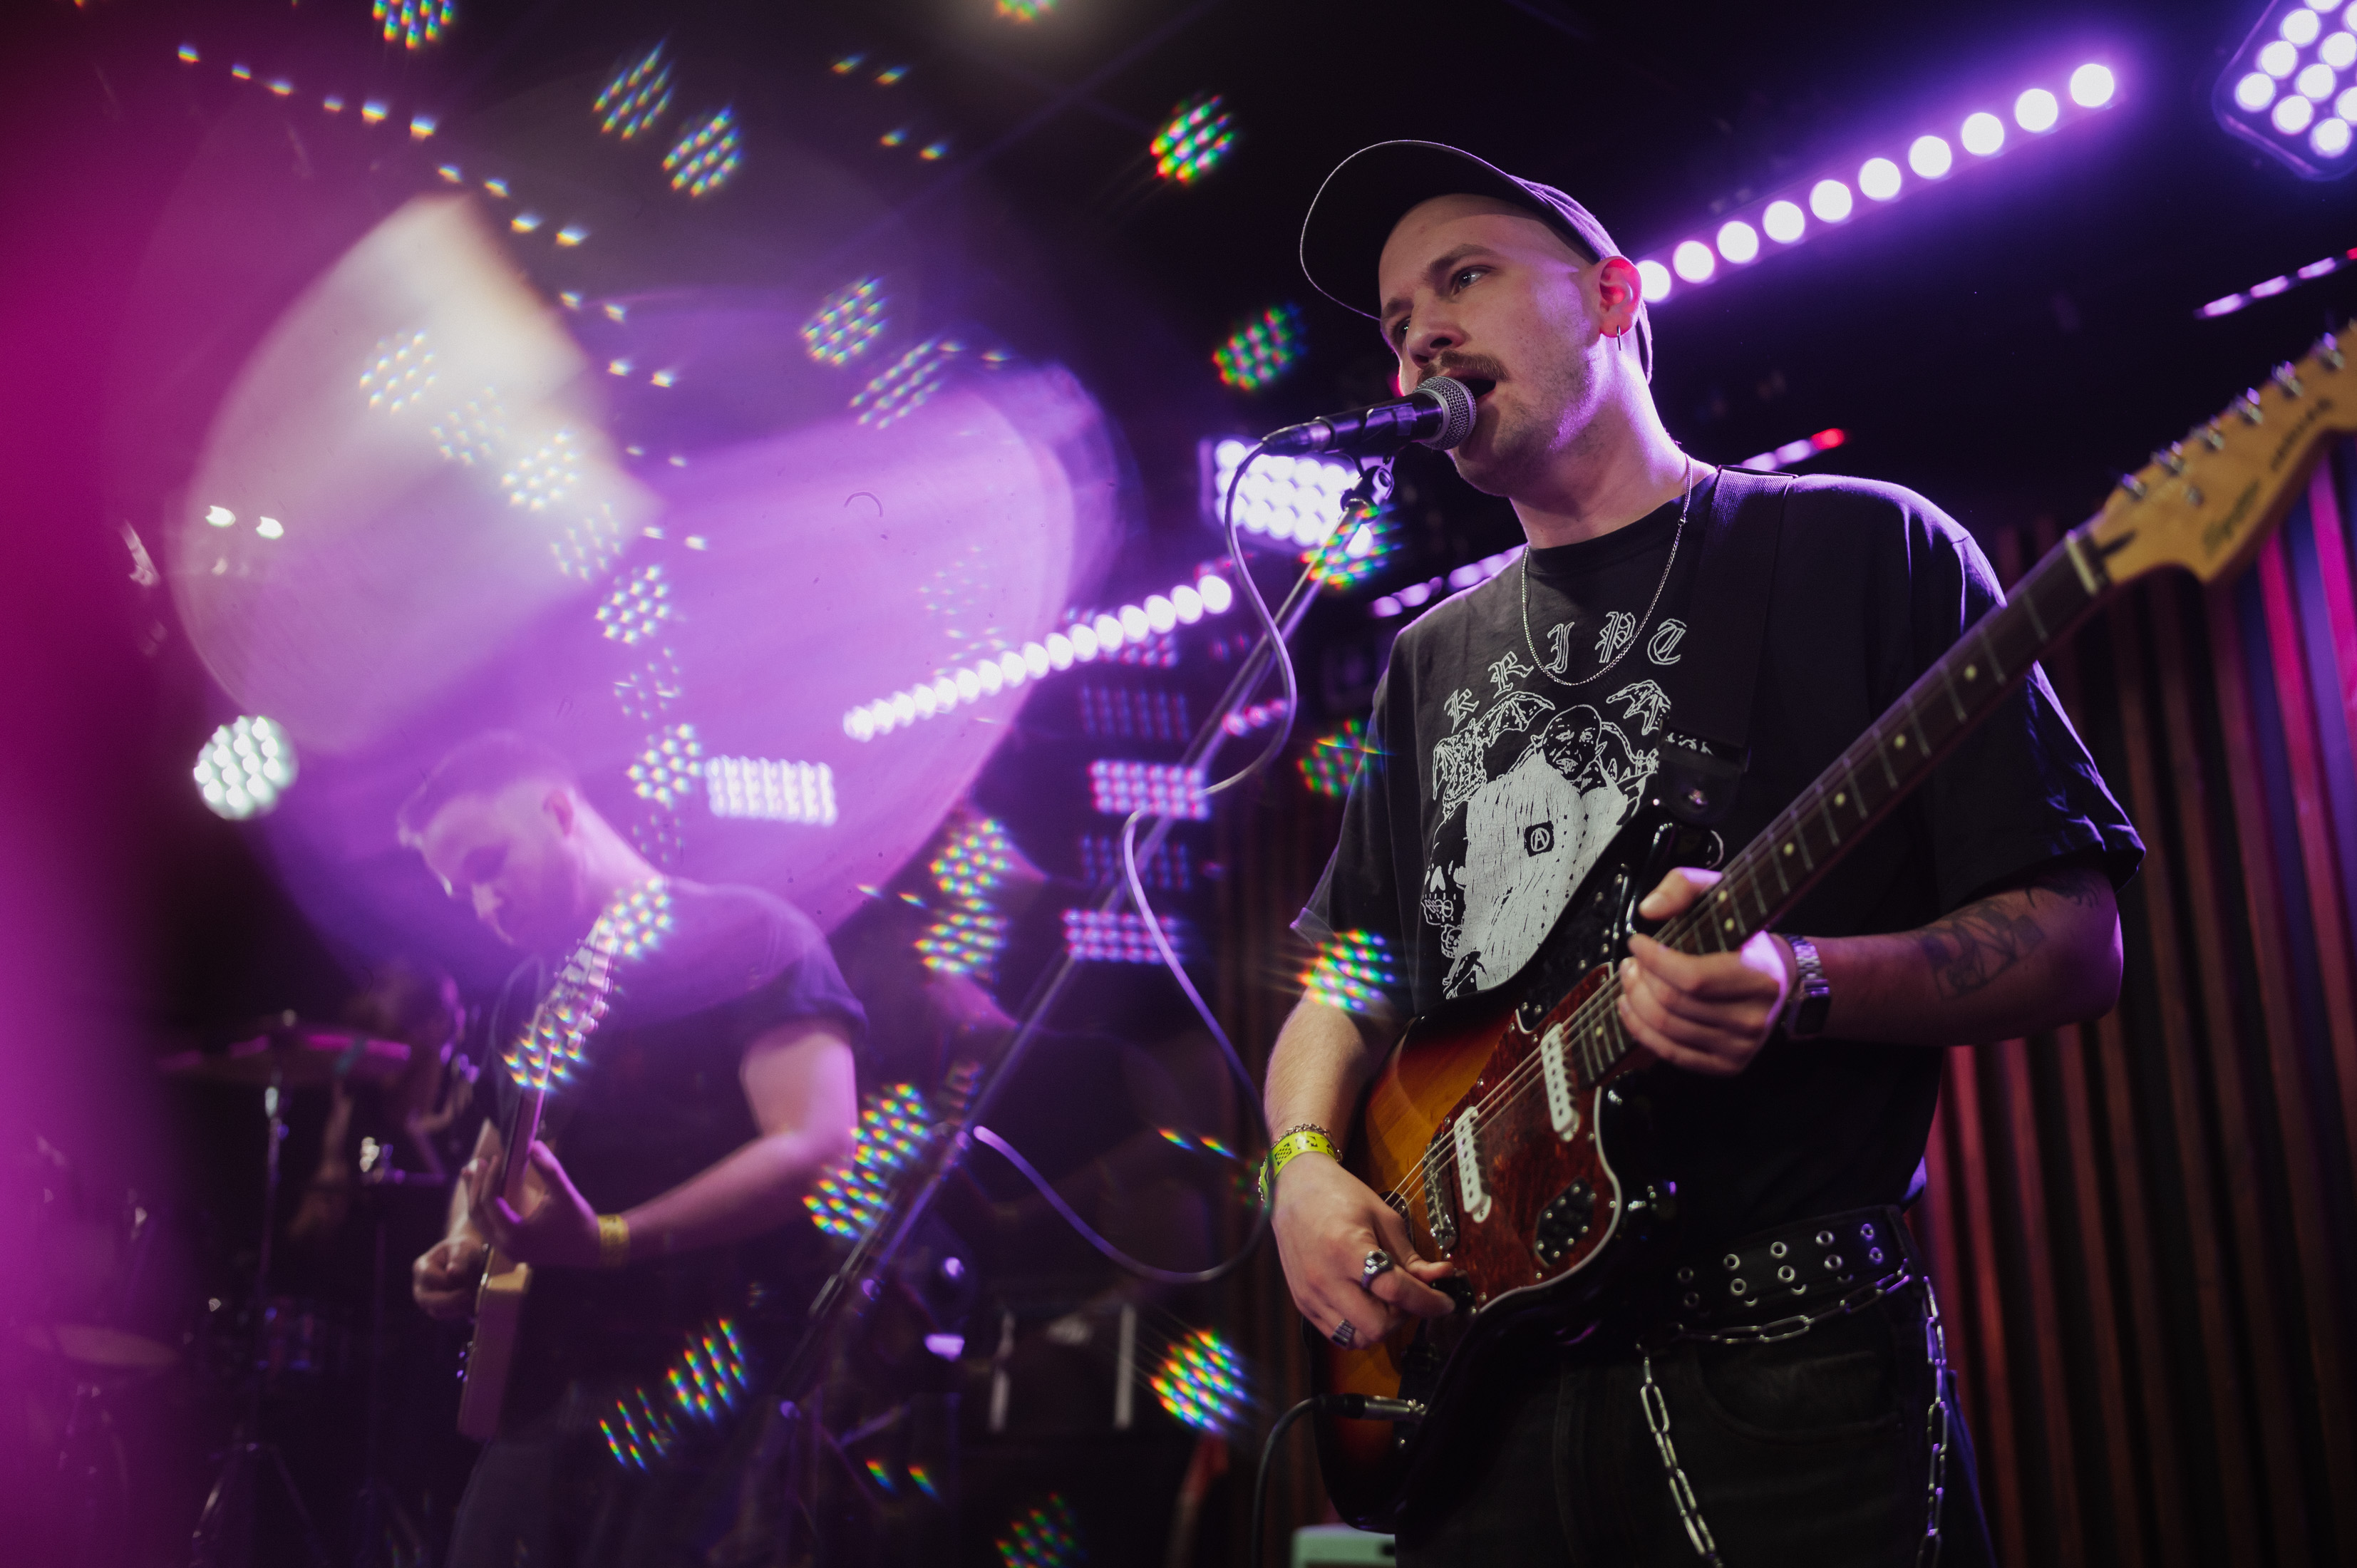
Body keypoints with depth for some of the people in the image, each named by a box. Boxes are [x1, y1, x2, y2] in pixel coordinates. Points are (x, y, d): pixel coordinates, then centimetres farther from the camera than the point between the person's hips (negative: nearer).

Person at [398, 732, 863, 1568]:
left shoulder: (746, 935, -6)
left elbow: (819, 1145, -17)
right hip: (543, 1384, 7)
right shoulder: (530, 999, 19)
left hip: (698, 1386, -7)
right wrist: (462, 1252, 7)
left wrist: (608, 1240, -25)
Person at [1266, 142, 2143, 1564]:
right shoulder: (1432, 661, 17)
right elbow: (1349, 978, 18)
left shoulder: (1866, 550, 1)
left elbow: (2075, 941, -3)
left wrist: (1803, 984, -21)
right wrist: (1306, 1166, -2)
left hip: (1790, 1375, -4)